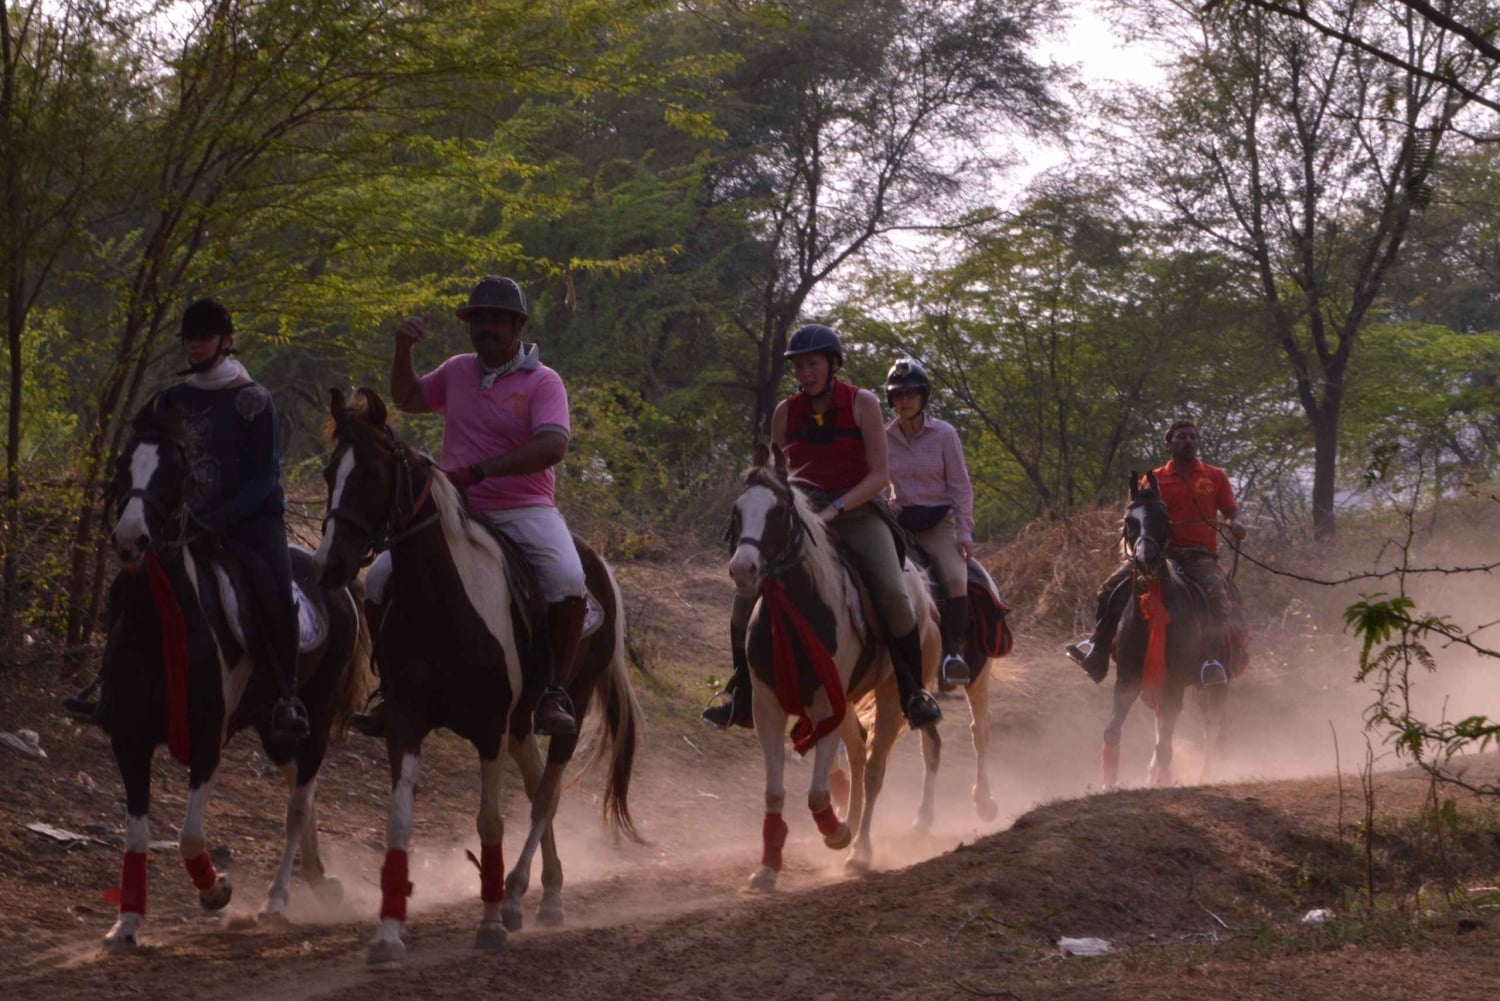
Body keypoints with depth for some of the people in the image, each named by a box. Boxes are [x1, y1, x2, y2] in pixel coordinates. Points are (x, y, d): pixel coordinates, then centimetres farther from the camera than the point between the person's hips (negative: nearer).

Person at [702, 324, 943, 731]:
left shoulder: (862, 404, -5)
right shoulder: (785, 413, 5)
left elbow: (878, 475, -9)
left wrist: (834, 509, -21)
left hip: (858, 512, -3)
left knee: (892, 594, -27)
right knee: (747, 595, -12)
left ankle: (914, 693, -11)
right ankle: (742, 700, 3)